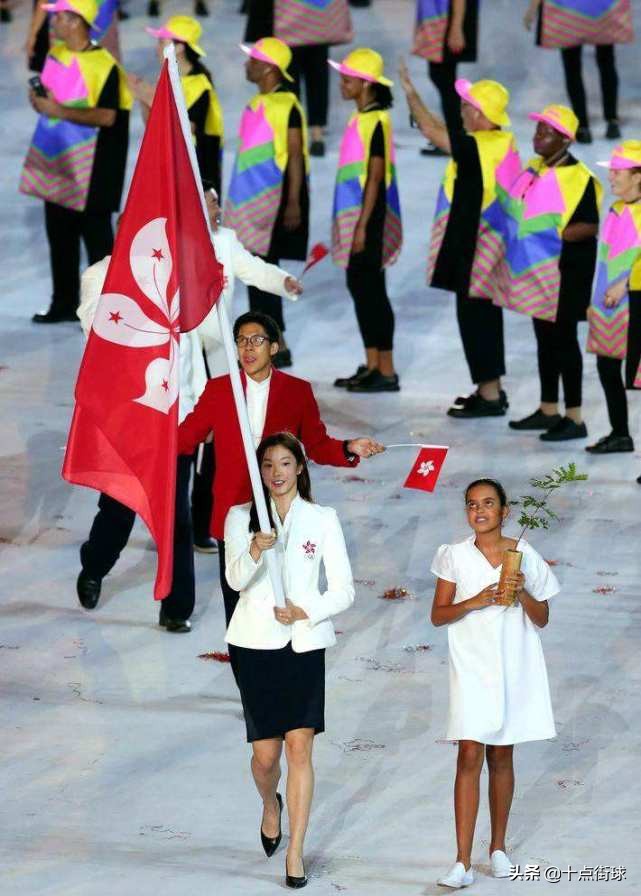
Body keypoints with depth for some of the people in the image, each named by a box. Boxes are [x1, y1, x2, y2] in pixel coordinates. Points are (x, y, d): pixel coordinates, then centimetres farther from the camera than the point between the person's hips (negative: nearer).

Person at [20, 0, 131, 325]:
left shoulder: (103, 65, -17)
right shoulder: (55, 54, 8)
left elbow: (107, 116, -22)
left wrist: (60, 111, -24)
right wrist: (39, 100, -1)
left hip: (89, 169, -8)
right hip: (56, 163, 8)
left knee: (96, 234, -1)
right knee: (59, 235, 14)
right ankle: (64, 303, 25)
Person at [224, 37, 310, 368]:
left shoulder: (286, 105, -13)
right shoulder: (256, 104, 13)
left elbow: (295, 156, -15)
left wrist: (294, 202, -19)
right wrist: (238, 201, 22)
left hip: (272, 200, -9)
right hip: (251, 198, 9)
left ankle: (277, 345, -5)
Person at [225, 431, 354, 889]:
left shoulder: (323, 519, 4)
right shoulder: (241, 517, 4)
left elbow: (344, 590, 3)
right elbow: (235, 579, -11)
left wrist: (307, 611, -14)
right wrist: (254, 552, -32)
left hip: (305, 642, 0)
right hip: (257, 644, 0)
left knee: (300, 745, -8)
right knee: (266, 753, 1)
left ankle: (295, 853, -2)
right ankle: (271, 804, 36)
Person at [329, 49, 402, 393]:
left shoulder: (376, 121, -15)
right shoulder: (358, 118, 11)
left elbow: (375, 177, -18)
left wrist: (363, 225, -19)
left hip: (369, 215, -9)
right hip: (351, 211, 9)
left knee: (371, 288, -5)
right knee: (358, 286, 12)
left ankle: (386, 372, 0)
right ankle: (372, 366, 20)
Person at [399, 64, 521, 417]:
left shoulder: (476, 147, -22)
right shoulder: (502, 142, 6)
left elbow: (431, 130, -20)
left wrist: (410, 93, -7)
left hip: (473, 248, -10)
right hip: (492, 243, 10)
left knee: (474, 316, -3)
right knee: (485, 314, 17)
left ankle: (489, 395, 1)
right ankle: (491, 390, 25)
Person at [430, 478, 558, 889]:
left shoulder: (525, 556, 2)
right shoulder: (456, 556, 1)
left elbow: (542, 620, 5)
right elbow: (438, 615, 0)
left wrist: (523, 592, -14)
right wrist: (474, 602, -17)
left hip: (513, 668, 1)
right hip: (472, 667, -1)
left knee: (501, 757, 10)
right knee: (470, 756, -10)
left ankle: (498, 847, 25)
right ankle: (463, 863, -14)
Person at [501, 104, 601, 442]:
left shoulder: (576, 177, -17)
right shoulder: (535, 169, 8)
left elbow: (590, 226, -20)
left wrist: (554, 237, -22)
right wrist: (517, 243, 7)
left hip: (566, 271, -8)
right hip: (537, 268, 8)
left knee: (563, 338, -4)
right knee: (544, 338, 15)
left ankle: (574, 419, 2)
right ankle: (548, 411, 25)